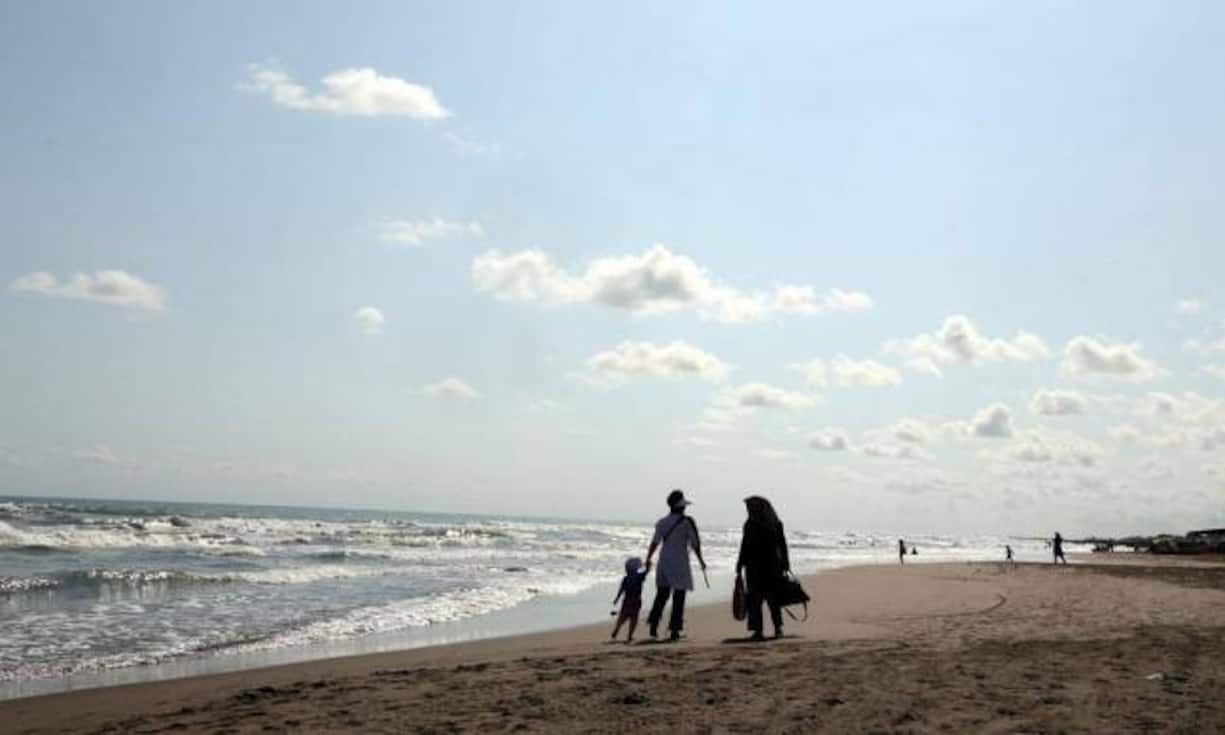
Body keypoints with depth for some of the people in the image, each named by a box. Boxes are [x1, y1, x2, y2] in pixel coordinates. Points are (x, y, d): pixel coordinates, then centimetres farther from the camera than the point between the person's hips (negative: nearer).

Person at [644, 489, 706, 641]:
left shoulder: (662, 522, 4)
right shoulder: (687, 522, -10)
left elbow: (654, 543, 11)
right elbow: (695, 544, -7)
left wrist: (648, 559, 25)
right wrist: (701, 560, 7)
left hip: (664, 563, 5)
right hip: (679, 564, -5)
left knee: (662, 594, 14)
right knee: (678, 596, 2)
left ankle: (653, 625, 9)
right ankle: (674, 629, 1)